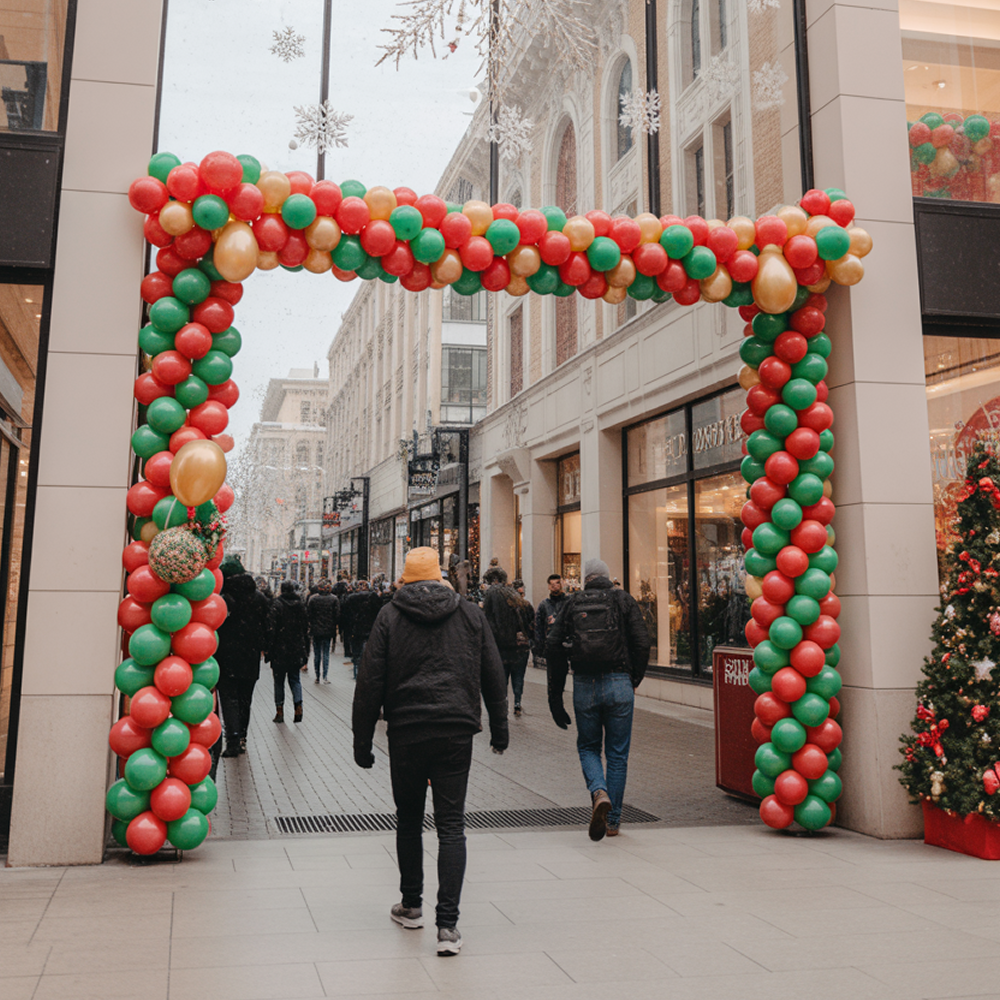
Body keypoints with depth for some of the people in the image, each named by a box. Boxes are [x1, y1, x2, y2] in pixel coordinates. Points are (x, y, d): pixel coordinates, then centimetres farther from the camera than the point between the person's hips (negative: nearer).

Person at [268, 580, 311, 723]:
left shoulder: (276, 604, -8)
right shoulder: (300, 605, 5)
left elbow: (271, 628, -13)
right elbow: (306, 628, 8)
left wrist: (269, 649, -8)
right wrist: (306, 651, 14)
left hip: (280, 649, -3)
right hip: (297, 650, 3)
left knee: (279, 680, 7)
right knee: (295, 679, 13)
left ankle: (279, 711, 9)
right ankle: (298, 706, -3)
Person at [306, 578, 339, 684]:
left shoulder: (313, 599, -6)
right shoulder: (334, 599, -5)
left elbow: (308, 613, -3)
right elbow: (337, 615, -4)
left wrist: (310, 627, 8)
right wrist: (335, 630, 4)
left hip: (316, 630, 0)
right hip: (328, 630, 0)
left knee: (316, 654, 10)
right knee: (326, 653, 5)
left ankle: (317, 676, 12)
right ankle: (325, 676, -2)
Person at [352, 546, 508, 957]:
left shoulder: (390, 616, 1)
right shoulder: (471, 614, 6)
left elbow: (370, 683, -1)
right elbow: (494, 676, 10)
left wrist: (362, 740, 5)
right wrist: (499, 728, 20)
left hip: (406, 733, 0)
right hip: (456, 732, 1)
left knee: (408, 819, 17)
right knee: (451, 825, 2)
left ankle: (411, 906, 31)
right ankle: (447, 924, -3)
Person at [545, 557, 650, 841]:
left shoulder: (571, 604, 7)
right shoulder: (624, 600, 5)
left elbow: (553, 647, 3)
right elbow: (642, 643, -3)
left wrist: (555, 697, 8)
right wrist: (634, 680, 11)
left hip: (584, 685, 0)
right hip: (619, 684, 0)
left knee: (588, 746, 17)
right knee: (617, 753, 11)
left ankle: (599, 792, -11)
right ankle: (612, 820, 16)